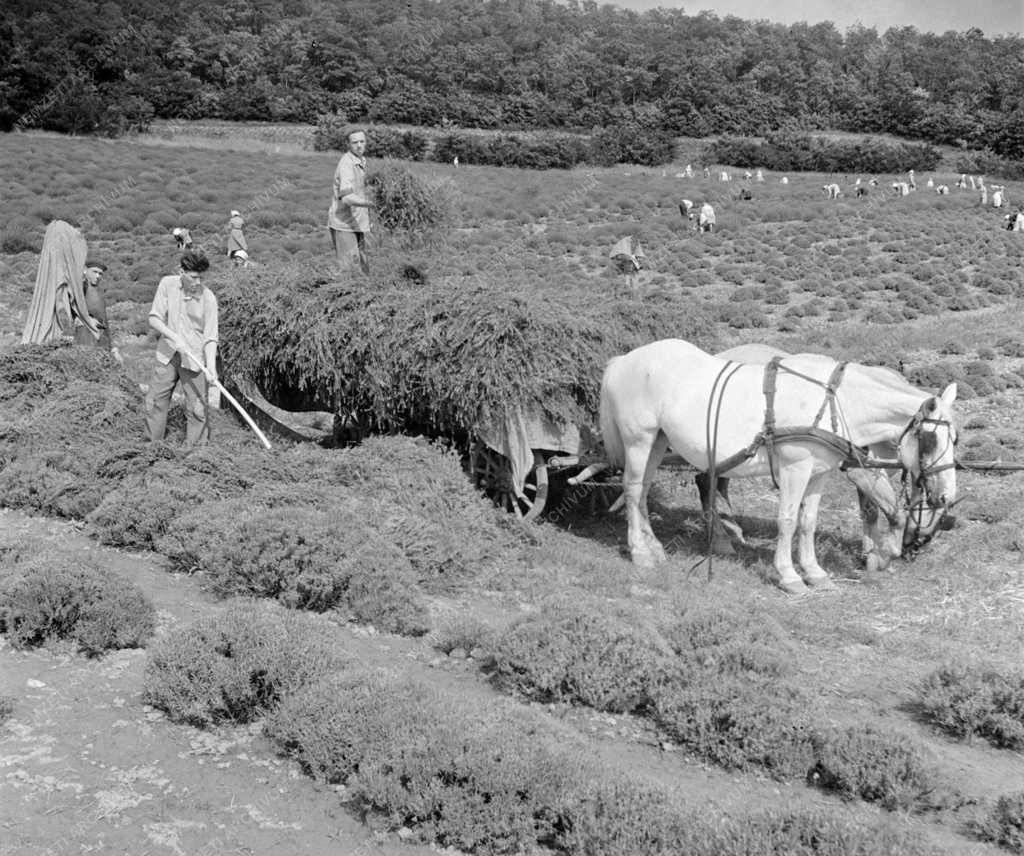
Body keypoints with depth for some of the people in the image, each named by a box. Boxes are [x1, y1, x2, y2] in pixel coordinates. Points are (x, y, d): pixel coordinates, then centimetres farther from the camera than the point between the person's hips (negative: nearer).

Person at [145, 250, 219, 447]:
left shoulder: (207, 298, -12)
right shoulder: (167, 284, -5)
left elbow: (210, 337, -11)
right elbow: (154, 318, -5)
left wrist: (211, 366, -23)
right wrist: (174, 337, -21)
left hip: (194, 360, -3)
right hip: (167, 355, 3)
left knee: (198, 408, -2)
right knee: (155, 402, 10)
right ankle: (154, 445, 25)